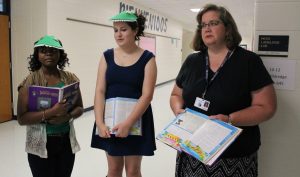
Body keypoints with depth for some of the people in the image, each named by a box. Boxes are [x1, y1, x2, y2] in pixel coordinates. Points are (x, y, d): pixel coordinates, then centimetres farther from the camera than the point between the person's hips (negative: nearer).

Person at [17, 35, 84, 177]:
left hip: (67, 141, 3)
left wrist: (67, 116, -16)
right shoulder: (30, 82, -9)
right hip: (41, 145, -3)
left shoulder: (70, 78, 0)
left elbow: (79, 108, 6)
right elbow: (22, 118, -12)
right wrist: (51, 112, -25)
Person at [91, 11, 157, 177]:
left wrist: (128, 123, -20)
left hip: (136, 121, -2)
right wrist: (100, 122, -13)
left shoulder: (147, 58, -6)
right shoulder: (107, 56, 2)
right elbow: (100, 91, -2)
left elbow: (147, 95, -13)